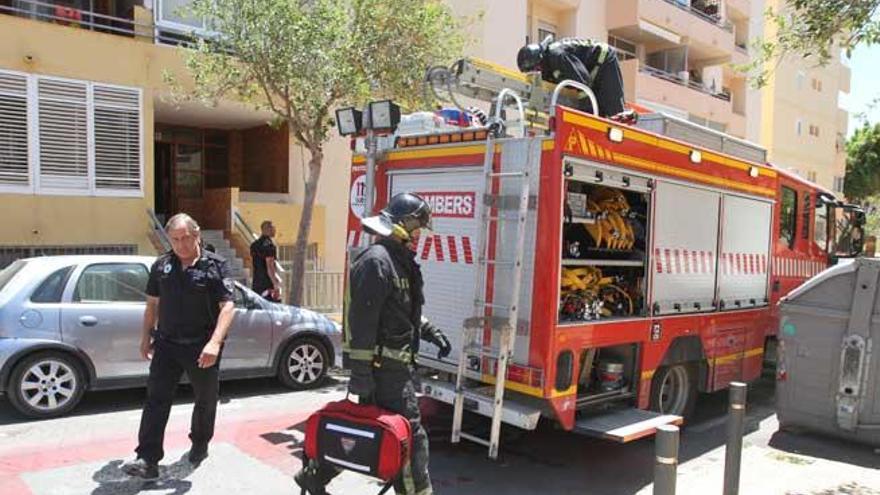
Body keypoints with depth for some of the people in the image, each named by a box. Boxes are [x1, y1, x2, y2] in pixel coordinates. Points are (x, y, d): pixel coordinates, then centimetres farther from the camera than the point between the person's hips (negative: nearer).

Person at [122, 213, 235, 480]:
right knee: (156, 399, -3)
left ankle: (200, 444, 35)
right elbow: (152, 304, 16)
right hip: (167, 344, 3)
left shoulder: (215, 265, -9)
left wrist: (215, 342, -27)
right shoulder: (161, 266, 6)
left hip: (202, 348, -3)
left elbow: (227, 306, -16)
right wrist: (146, 337, 13)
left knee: (205, 400, 13)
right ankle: (148, 460, 0)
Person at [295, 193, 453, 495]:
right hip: (384, 367, -11)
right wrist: (360, 372, -24)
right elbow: (361, 322, -23)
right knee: (410, 436, -4)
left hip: (395, 365, 11)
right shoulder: (376, 261, -18)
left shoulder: (400, 261, 16)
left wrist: (432, 333, 17)